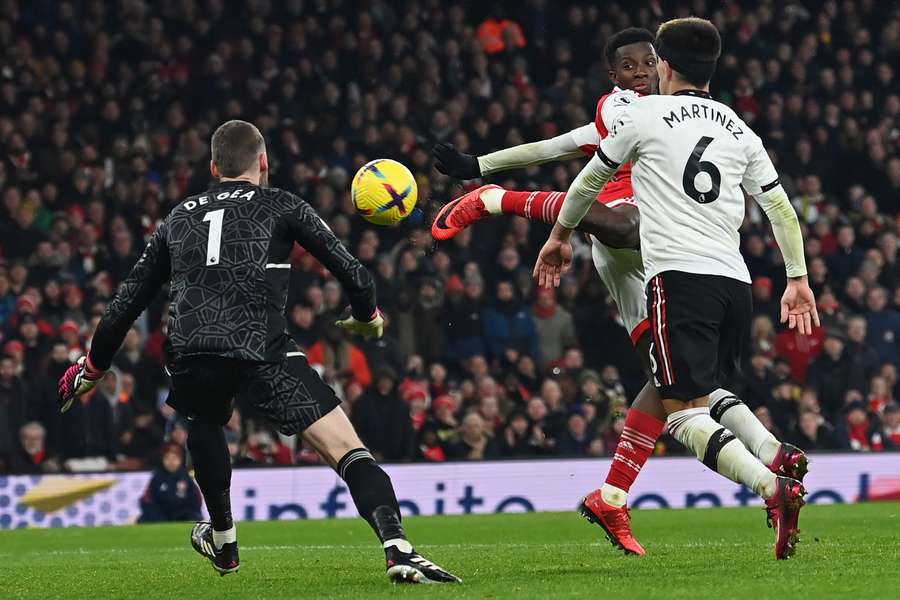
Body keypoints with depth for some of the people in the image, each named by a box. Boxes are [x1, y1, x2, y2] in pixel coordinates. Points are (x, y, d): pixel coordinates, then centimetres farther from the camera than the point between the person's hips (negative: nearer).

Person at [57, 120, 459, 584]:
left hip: (187, 353, 4)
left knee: (204, 423, 38)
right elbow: (350, 272, 13)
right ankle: (398, 550, -27)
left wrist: (91, 368, 42)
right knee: (348, 451, -6)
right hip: (261, 350, -4)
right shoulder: (281, 206, 17)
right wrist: (367, 317, 35)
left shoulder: (178, 218, 27)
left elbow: (127, 301, 30)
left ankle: (222, 542, 48)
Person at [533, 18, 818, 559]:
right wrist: (798, 279, 25)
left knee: (686, 415, -11)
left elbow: (591, 180, 19)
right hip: (735, 281, 6)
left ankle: (773, 486, -31)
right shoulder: (738, 129, 19)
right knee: (707, 400, 17)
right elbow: (779, 205, 18)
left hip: (679, 275, -6)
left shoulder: (646, 114, 6)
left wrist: (561, 237, 34)